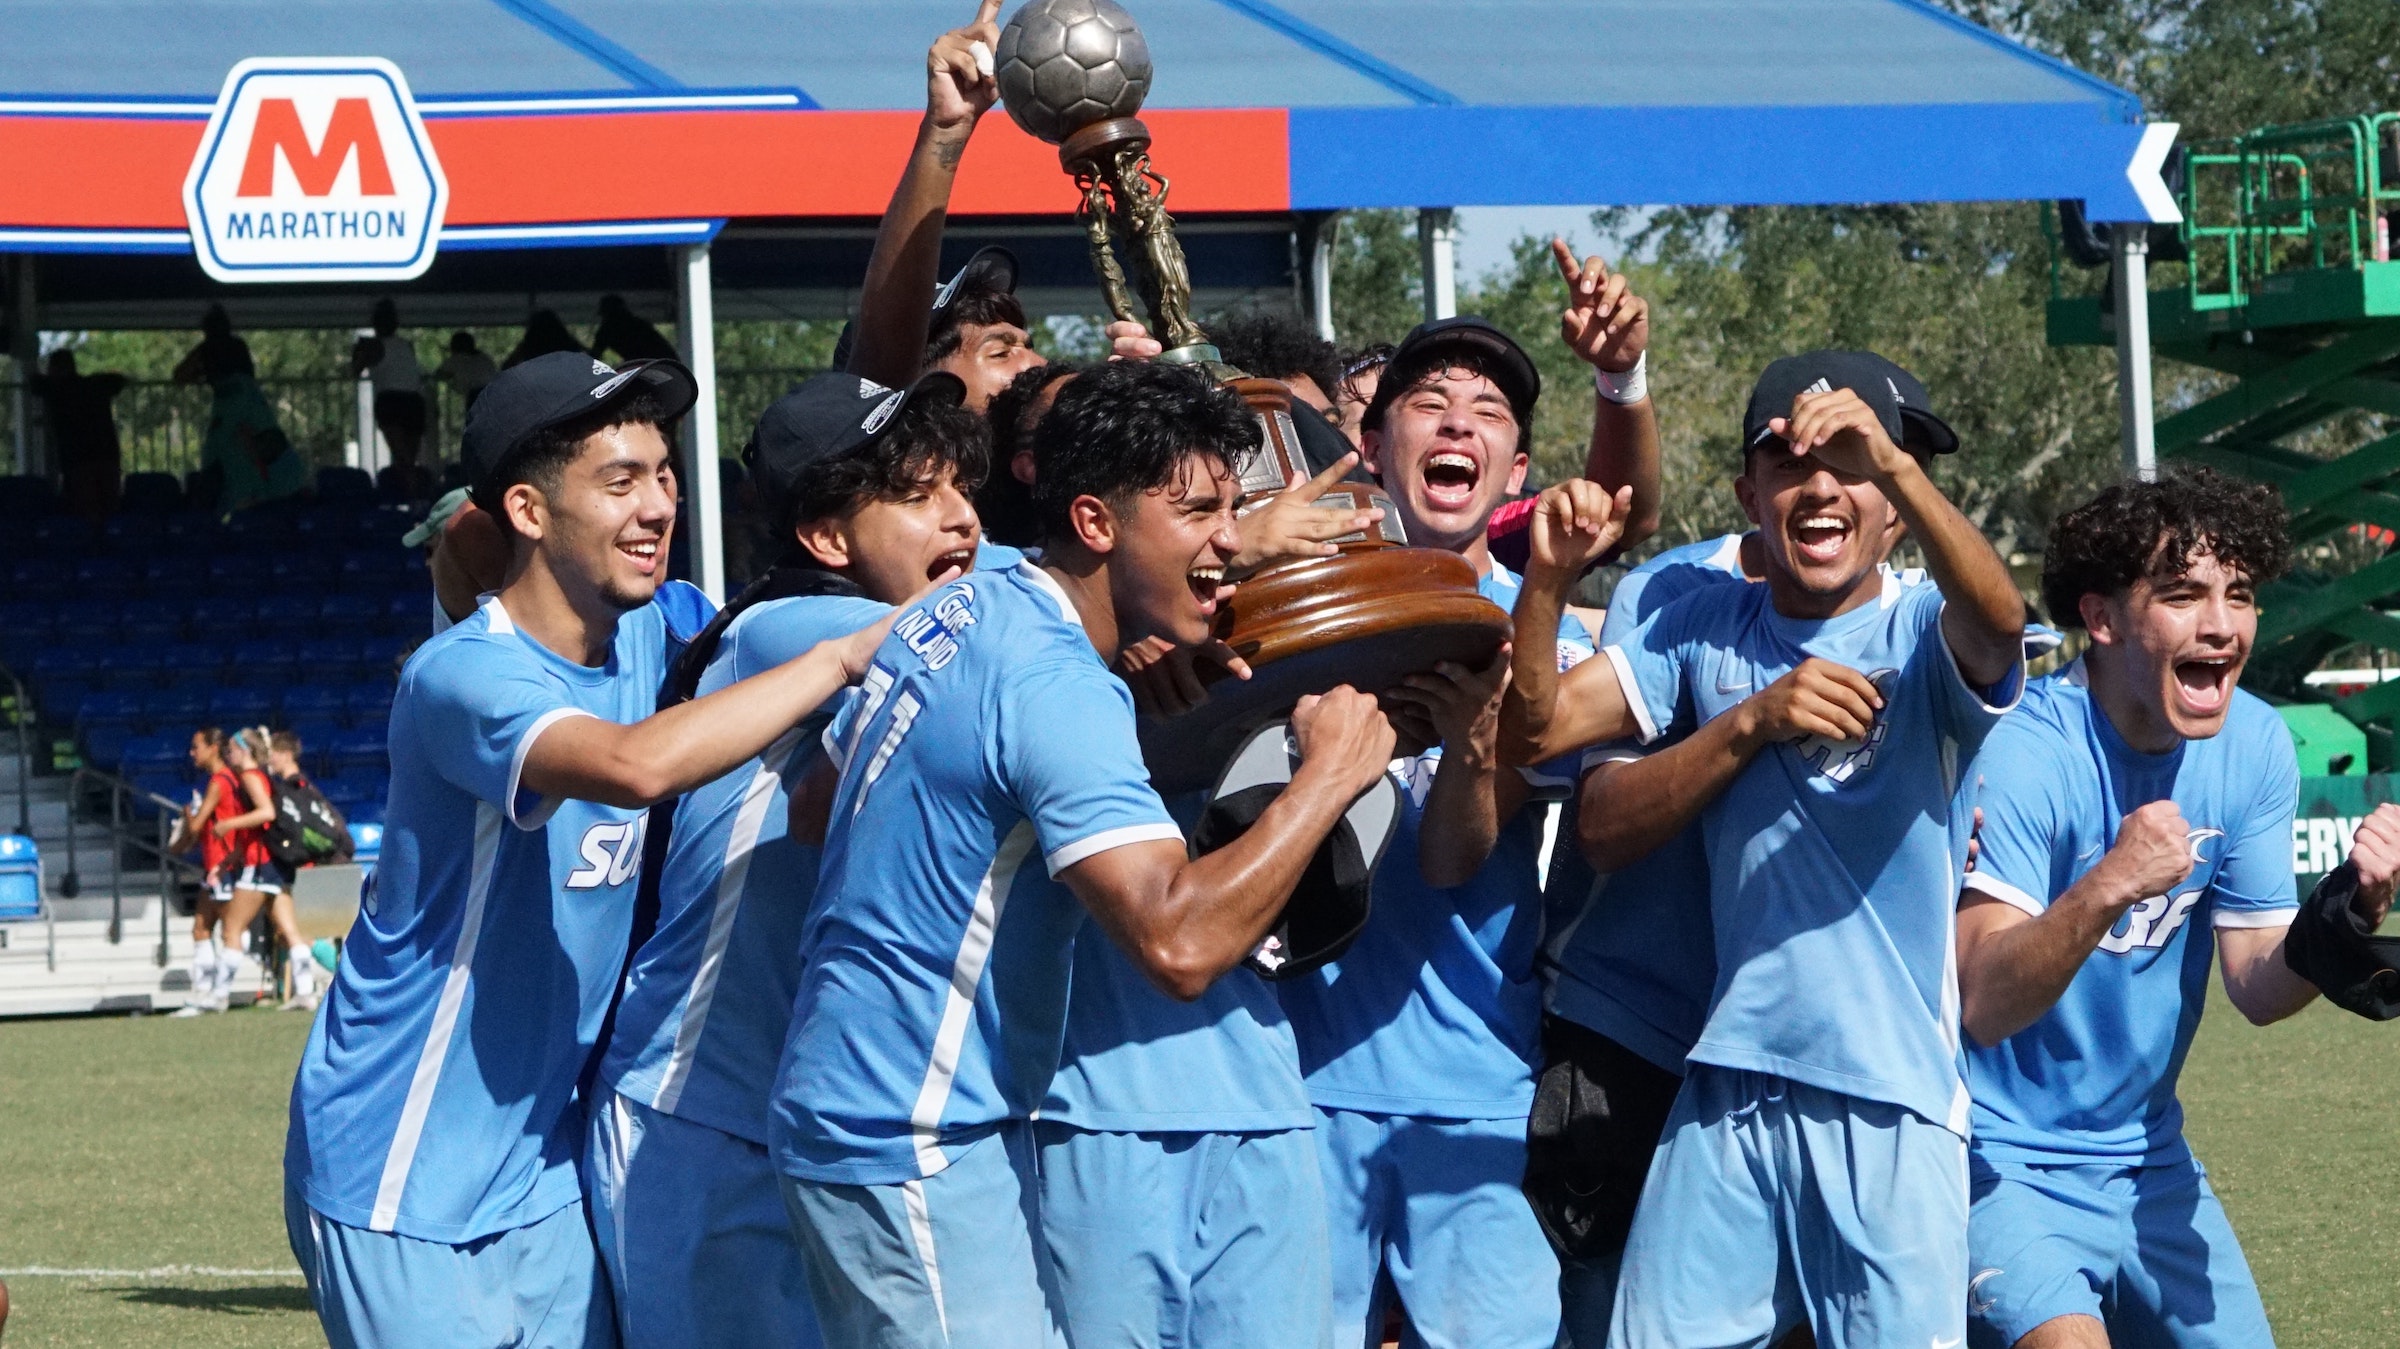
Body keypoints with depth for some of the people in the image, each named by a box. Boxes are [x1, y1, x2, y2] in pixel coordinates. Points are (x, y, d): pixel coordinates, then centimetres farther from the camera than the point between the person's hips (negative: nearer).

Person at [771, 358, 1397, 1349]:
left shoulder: (957, 611, 7)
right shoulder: (1054, 687, -22)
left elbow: (822, 804, 22)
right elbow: (1179, 943, -32)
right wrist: (1331, 772, -22)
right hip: (909, 1145, -10)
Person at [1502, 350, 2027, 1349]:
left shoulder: (1925, 635, -2)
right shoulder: (1709, 629, 10)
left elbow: (1998, 620, -25)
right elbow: (1533, 726, 5)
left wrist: (1892, 464, -40)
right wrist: (1549, 579, -14)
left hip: (1892, 1090, -3)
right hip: (1730, 1086, 3)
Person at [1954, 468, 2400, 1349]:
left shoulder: (2253, 746, -1)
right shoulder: (2023, 753, -20)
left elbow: (2259, 988, 0)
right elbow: (1983, 1005, -28)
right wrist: (2106, 888, -43)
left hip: (2145, 1160, 7)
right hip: (2003, 1166, -7)